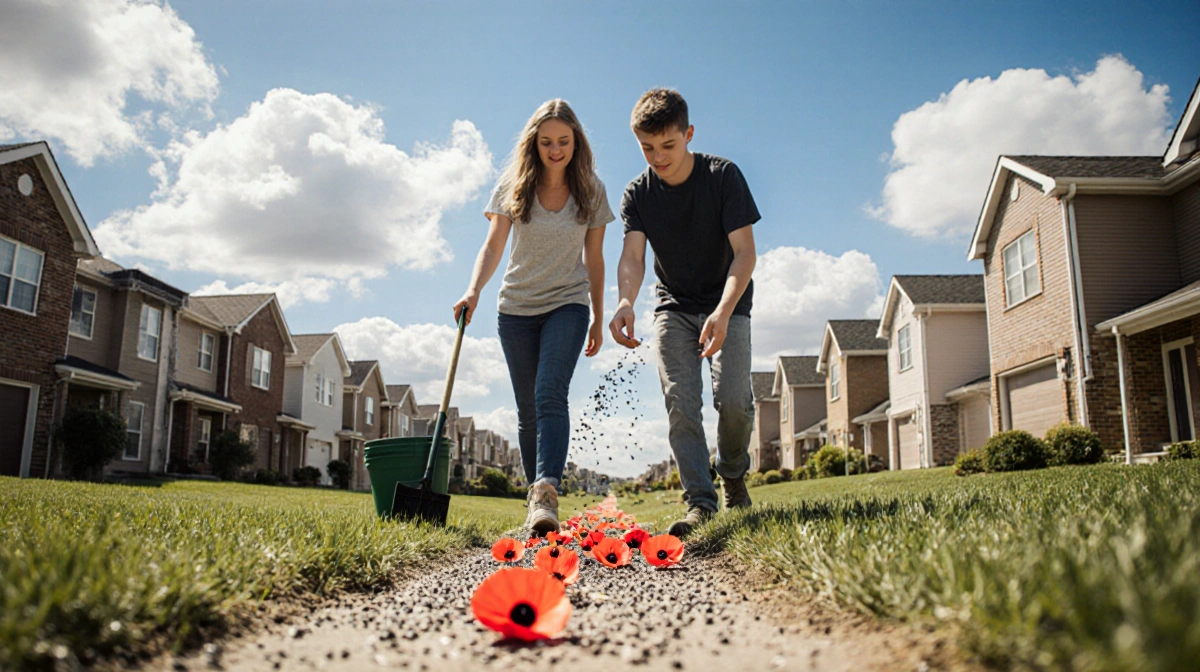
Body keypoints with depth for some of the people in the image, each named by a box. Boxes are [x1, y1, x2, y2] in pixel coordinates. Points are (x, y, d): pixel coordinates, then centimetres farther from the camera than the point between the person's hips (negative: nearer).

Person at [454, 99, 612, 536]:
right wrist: (474, 290, -22)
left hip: (567, 306, -2)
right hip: (517, 308, 2)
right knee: (528, 409, 6)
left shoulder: (591, 191, -1)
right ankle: (537, 494, 17)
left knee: (550, 393, -22)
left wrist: (598, 318, 7)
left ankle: (546, 492, -32)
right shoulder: (514, 186, -1)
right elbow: (494, 245, -4)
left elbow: (593, 258, 5)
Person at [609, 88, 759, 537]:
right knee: (680, 402, -10)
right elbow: (632, 255, -19)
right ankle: (700, 501, -6)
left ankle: (733, 475, 14)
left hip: (728, 303, -2)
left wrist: (723, 311, -38)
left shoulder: (723, 175, -16)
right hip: (674, 306, 3)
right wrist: (625, 302, -42)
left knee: (733, 398, -15)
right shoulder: (638, 193, -7)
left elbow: (744, 251, -22)